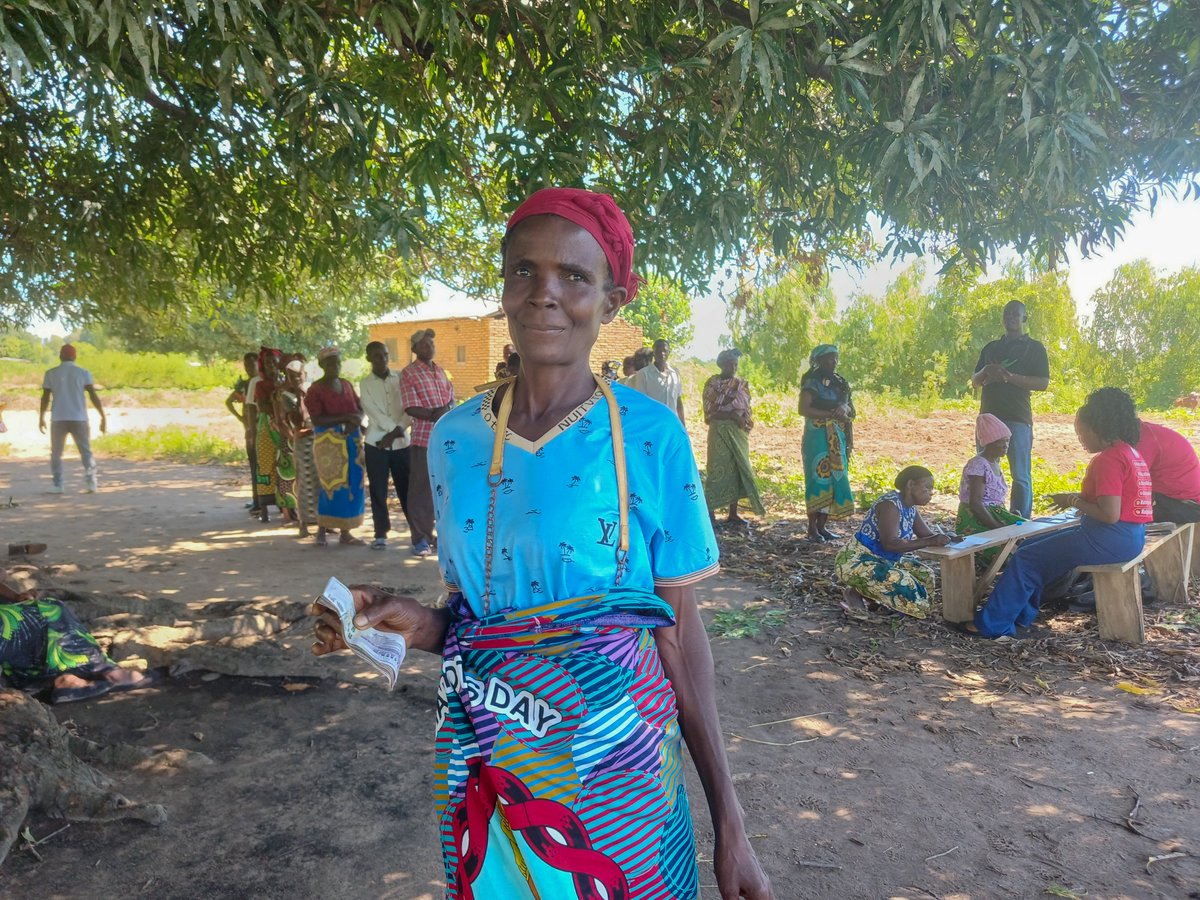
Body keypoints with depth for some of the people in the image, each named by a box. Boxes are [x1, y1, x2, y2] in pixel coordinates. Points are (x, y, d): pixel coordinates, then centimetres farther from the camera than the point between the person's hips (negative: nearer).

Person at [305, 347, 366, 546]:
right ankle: (321, 529, 9)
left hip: (352, 440, 6)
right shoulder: (315, 389, -6)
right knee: (332, 486, -6)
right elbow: (317, 419, -15)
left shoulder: (346, 384, 12)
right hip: (328, 443, -5)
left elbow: (360, 409, 13)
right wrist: (346, 418, -19)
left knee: (353, 486, 4)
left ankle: (345, 532, 12)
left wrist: (356, 421, -10)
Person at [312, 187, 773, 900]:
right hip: (485, 757, 3)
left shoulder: (650, 435, -10)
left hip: (614, 756, -3)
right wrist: (421, 627, -11)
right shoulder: (456, 437, 0)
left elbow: (680, 632, -6)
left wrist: (729, 822, -6)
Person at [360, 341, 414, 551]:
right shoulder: (365, 384, 3)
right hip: (376, 443, 0)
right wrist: (394, 429, -14)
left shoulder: (401, 378, 5)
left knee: (406, 488, 3)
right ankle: (381, 534, 11)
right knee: (378, 491, 2)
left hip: (401, 442, 0)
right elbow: (373, 413, -6)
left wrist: (397, 431, -12)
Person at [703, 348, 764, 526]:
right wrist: (733, 415, -17)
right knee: (718, 470, -7)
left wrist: (741, 419, -11)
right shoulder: (712, 383, -2)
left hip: (738, 433, 5)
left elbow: (746, 409, 10)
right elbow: (711, 411, -9)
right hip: (719, 432, -5)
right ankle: (710, 512, -4)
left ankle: (733, 513, 10)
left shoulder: (742, 383, 12)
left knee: (737, 470, 4)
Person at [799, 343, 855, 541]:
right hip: (818, 437, -7)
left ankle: (823, 526, 12)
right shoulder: (812, 381, -5)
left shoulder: (839, 382, 17)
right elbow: (804, 409, -16)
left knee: (834, 480, 5)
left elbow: (849, 413, 18)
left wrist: (850, 440, 6)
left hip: (838, 439, 7)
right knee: (818, 480, -7)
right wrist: (832, 414, -18)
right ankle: (812, 528, -1)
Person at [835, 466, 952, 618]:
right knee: (905, 586, -27)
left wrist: (945, 537, -8)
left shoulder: (911, 507, 6)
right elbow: (890, 543, -33)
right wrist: (930, 542, -32)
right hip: (857, 562, -10)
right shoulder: (890, 504, -23)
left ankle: (869, 596, 2)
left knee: (926, 576, 5)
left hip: (883, 560, 10)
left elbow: (927, 533, 14)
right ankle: (857, 594, -5)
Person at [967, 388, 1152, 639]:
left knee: (1025, 559, -5)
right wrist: (1078, 498, 8)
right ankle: (1021, 614, 21)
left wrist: (1073, 502, -10)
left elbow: (1109, 515, -24)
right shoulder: (1130, 451, 13)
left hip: (1111, 539, -10)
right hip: (1128, 537, 10)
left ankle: (993, 624, 2)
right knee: (1033, 545, 17)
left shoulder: (1109, 459, -19)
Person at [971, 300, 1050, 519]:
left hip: (1018, 418, -5)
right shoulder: (991, 348, 20)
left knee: (1021, 475, -4)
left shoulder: (1034, 348, 6)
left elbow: (1043, 383, -4)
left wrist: (1010, 377, -15)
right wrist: (987, 371, -4)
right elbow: (974, 381, 18)